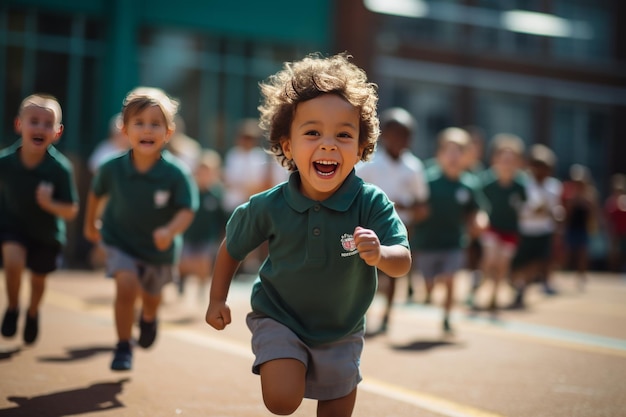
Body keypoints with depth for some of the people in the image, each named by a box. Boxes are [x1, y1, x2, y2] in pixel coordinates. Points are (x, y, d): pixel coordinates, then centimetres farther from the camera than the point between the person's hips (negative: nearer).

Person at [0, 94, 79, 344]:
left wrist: (48, 203, -38)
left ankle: (32, 314, 50)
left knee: (38, 279, 17)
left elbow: (71, 211, -21)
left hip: (47, 232, 0)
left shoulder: (60, 169, -26)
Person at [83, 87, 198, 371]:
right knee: (126, 286, -24)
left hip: (160, 249, 1)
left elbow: (186, 210, -24)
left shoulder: (176, 173, -25)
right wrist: (90, 224, 14)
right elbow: (96, 193, 1)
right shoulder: (113, 168, -19)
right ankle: (123, 347, -5)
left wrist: (170, 231, -43)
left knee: (151, 297, 22)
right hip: (121, 243, -1)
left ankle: (148, 318, 61)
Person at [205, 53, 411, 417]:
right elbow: (232, 248, -2)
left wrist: (380, 255, -48)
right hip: (279, 319, -1)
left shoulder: (372, 204, -22)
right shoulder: (268, 207, -20)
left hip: (341, 333, 2)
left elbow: (403, 262, -28)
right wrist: (218, 299, 3)